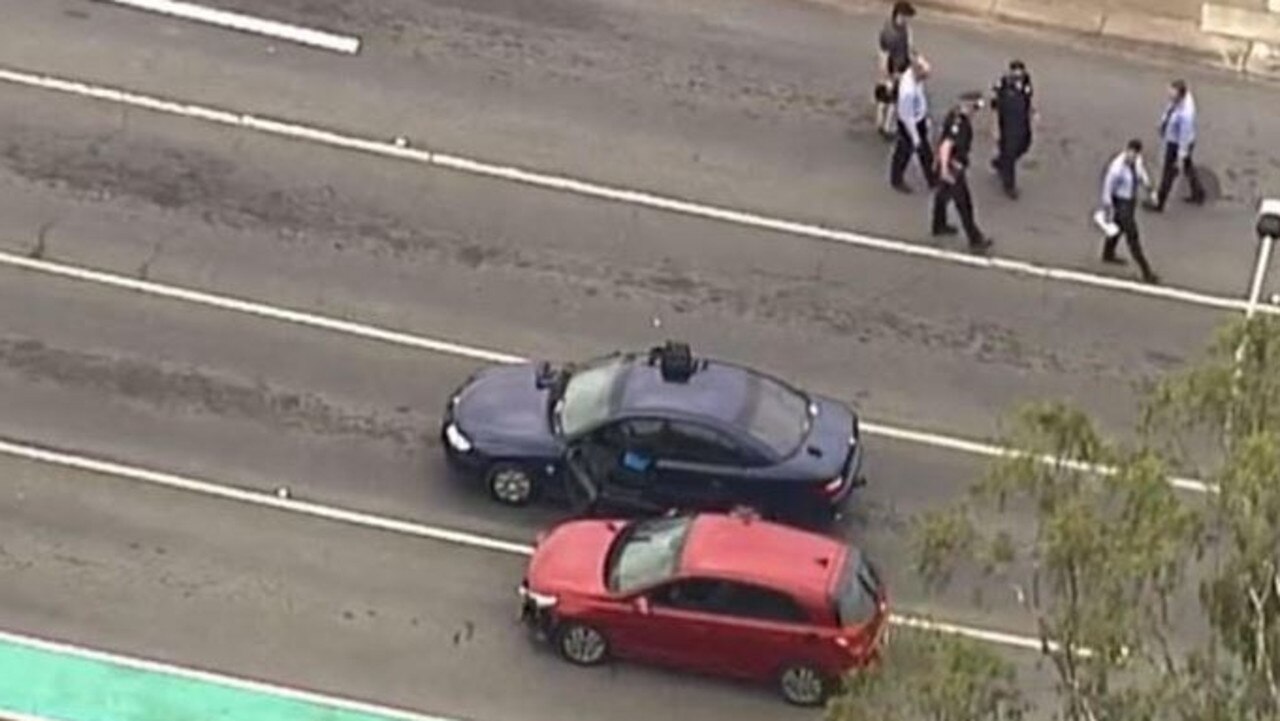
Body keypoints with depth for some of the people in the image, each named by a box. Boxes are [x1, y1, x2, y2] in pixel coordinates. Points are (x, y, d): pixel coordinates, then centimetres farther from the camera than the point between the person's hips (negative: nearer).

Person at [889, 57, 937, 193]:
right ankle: (896, 180, 44)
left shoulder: (914, 74, -15)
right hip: (909, 123, -8)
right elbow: (907, 117, -30)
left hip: (920, 118, 8)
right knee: (905, 152, 18)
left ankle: (932, 179, 46)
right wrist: (914, 137, -18)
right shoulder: (908, 91, -41)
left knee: (925, 151, 25)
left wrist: (926, 117, 17)